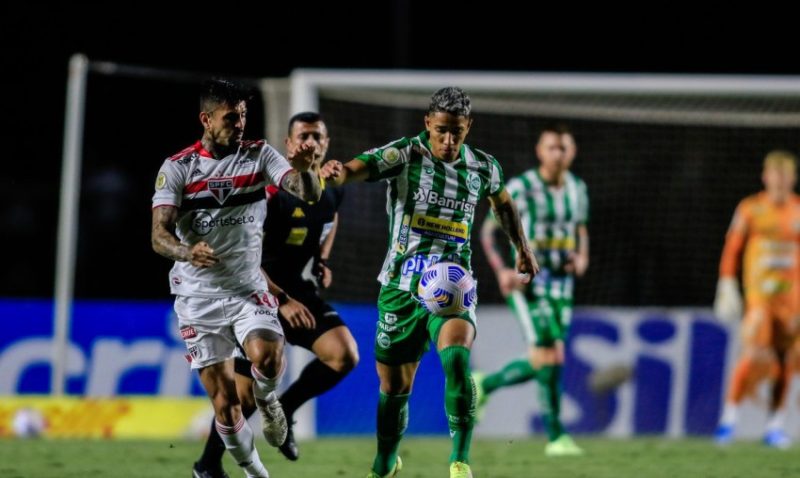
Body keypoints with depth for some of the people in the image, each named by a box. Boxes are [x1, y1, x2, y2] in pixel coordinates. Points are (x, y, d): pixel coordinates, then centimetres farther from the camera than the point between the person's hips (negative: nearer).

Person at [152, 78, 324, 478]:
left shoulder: (258, 156, 0)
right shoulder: (177, 168, -4)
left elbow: (309, 194, -11)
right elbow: (159, 234, -11)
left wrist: (305, 171, -35)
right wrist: (188, 252, -34)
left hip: (248, 288, 1)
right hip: (198, 297, 0)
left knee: (267, 358, -28)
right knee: (223, 401, -2)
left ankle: (265, 398, 7)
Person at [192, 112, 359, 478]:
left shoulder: (333, 190, 0)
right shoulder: (270, 192, -21)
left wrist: (322, 260, 11)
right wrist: (282, 302, -26)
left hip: (300, 288, 6)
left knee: (344, 355, -16)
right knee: (246, 392, -5)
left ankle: (284, 409, 7)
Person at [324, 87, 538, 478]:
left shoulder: (483, 167, 3)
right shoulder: (405, 154, -9)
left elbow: (501, 200, 26)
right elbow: (364, 166, -28)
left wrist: (522, 247, 32)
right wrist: (341, 173, -51)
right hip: (401, 286, -1)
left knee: (457, 357, -28)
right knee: (393, 386, 9)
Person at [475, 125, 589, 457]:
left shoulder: (577, 189, 9)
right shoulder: (520, 188, -9)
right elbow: (487, 231, -4)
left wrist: (582, 257, -1)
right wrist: (501, 271, -18)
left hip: (561, 284, 6)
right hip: (527, 283, -6)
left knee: (545, 363, 5)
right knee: (548, 360, -14)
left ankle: (484, 386, 29)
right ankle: (555, 436, -6)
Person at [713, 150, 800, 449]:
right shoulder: (750, 209, 2)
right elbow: (732, 249, 5)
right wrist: (727, 288, -1)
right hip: (758, 293, -2)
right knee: (755, 356, -14)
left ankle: (775, 426, 10)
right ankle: (729, 416, -1)